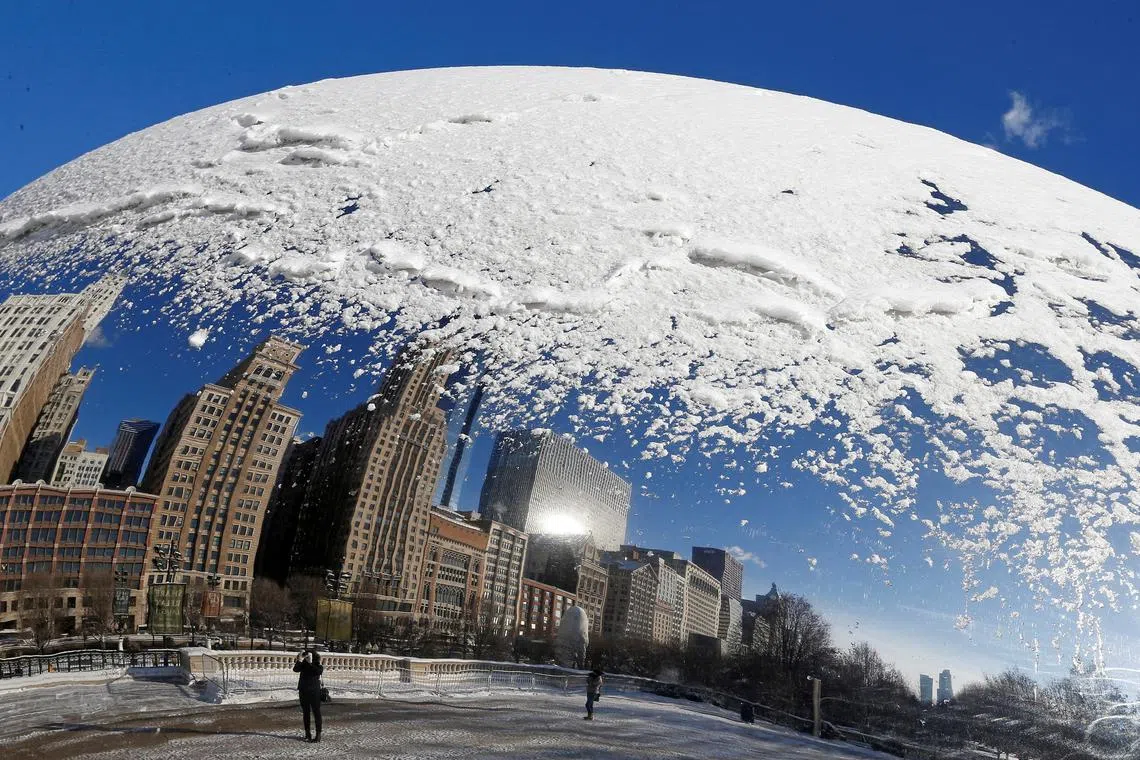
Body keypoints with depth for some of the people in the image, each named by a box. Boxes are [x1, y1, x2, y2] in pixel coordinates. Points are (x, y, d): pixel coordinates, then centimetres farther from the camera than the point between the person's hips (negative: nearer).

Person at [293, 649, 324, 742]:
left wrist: (311, 663, -28)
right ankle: (307, 734, 20)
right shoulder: (304, 664, 3)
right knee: (306, 712, 11)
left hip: (314, 692, -4)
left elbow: (319, 671, -27)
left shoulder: (318, 665, -8)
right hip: (303, 691, 5)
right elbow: (295, 669, -10)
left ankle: (318, 735, 0)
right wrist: (299, 661, -22)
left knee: (316, 712, -3)